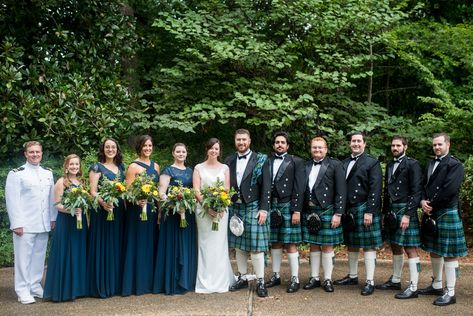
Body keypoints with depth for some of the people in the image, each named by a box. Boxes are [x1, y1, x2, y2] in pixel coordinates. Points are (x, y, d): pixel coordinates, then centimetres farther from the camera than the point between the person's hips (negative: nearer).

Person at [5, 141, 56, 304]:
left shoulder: (48, 173, 13)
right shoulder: (16, 174, -4)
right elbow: (12, 200, -8)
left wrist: (53, 218, 9)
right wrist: (17, 224, -12)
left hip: (43, 224, 5)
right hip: (25, 224, -5)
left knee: (39, 256, 11)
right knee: (24, 257, 0)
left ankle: (35, 286, 22)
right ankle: (23, 291, 8)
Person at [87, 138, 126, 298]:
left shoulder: (121, 167, 15)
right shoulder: (97, 167, -1)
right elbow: (93, 191, -9)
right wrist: (103, 203, -27)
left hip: (119, 212, 6)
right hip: (102, 211, -5)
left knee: (117, 247, 9)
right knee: (102, 248, -3)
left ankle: (116, 284, 18)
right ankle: (101, 286, 4)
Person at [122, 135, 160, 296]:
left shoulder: (155, 166, 13)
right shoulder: (133, 166, -5)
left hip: (153, 210, 6)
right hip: (137, 209, -6)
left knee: (151, 244, 10)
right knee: (138, 245, -2)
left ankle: (149, 281, 19)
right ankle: (136, 284, 5)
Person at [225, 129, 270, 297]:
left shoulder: (260, 160, -2)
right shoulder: (229, 160, 10)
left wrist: (264, 209, -11)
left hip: (253, 208, -4)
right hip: (234, 208, 4)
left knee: (256, 246, -3)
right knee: (239, 246, 10)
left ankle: (260, 282, 4)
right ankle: (242, 278, 21)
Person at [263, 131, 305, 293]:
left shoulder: (296, 162, 2)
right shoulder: (267, 162, 12)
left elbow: (299, 188, -4)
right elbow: (264, 186, 9)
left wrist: (297, 211, -10)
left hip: (288, 207, -4)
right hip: (271, 207, 4)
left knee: (290, 244, -3)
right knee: (275, 243, 10)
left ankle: (295, 279, 4)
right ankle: (276, 276, 19)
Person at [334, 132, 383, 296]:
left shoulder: (372, 163, -4)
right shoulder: (345, 163, 13)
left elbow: (375, 189, -11)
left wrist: (370, 212, -17)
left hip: (364, 209, -6)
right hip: (348, 209, 6)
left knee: (369, 245, -2)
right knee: (351, 244, 14)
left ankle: (370, 281, 2)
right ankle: (352, 276, 26)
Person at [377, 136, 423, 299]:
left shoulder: (412, 164, -8)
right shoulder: (390, 165, 14)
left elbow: (416, 191, -12)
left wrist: (408, 215, -17)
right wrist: (384, 212, 14)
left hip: (405, 211, -8)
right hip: (391, 211, 8)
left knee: (410, 249, -5)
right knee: (396, 247, 15)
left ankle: (413, 287, -2)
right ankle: (395, 281, 26)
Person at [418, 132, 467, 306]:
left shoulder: (455, 165, -9)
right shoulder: (430, 164, 15)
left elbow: (449, 189, -19)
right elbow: (424, 186, 12)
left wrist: (431, 205, -13)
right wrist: (423, 202, -7)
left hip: (447, 213, -8)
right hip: (431, 214, 8)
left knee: (449, 253, -4)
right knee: (434, 251, 15)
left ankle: (450, 293, -1)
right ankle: (436, 285, 28)